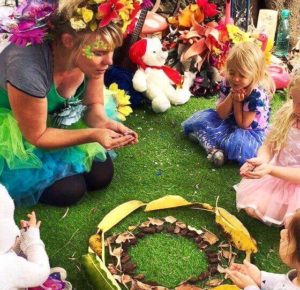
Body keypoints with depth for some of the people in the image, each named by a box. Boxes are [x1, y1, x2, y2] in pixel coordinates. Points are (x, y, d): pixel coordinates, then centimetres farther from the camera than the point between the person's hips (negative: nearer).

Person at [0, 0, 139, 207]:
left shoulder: (90, 57, -22)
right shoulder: (28, 69, -40)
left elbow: (94, 104, -5)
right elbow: (37, 136, -26)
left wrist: (104, 124, -28)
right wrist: (93, 135, -36)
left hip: (59, 118, 6)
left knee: (102, 175, -3)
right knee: (69, 190, -16)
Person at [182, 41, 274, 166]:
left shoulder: (258, 94, -27)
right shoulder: (228, 83, -11)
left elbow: (243, 124, -21)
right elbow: (221, 115, -10)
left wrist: (237, 101, -23)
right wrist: (231, 97, -25)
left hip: (251, 131, -6)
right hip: (229, 123, 7)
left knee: (239, 143, -38)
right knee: (201, 118, -7)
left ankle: (203, 136, -19)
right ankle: (214, 149, -28)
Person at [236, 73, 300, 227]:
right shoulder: (287, 114, -7)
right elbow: (268, 146, -1)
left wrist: (270, 169, -34)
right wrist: (261, 160, -23)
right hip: (277, 177, 5)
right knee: (252, 208, -11)